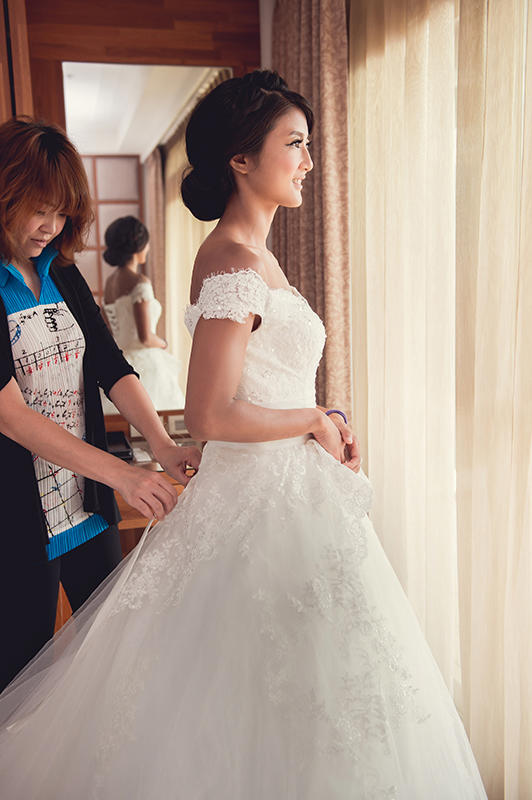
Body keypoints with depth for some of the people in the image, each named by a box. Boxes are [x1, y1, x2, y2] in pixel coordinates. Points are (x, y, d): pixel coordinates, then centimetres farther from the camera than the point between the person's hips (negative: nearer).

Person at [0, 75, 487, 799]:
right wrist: (316, 420, -12)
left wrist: (322, 428, 7)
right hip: (271, 499, -9)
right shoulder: (235, 264, -20)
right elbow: (210, 415, -24)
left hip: (279, 487, 9)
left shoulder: (249, 254, 11)